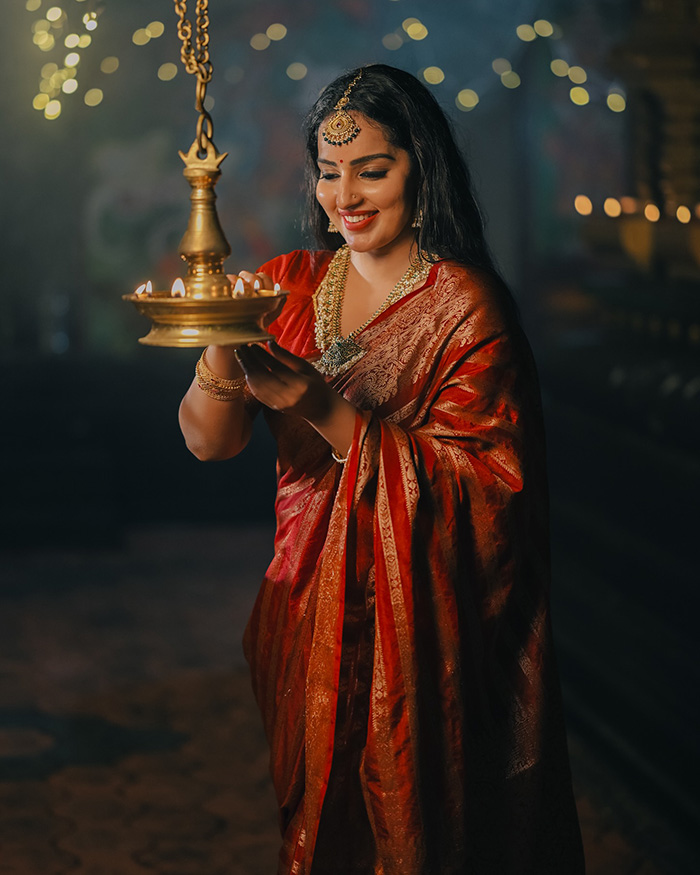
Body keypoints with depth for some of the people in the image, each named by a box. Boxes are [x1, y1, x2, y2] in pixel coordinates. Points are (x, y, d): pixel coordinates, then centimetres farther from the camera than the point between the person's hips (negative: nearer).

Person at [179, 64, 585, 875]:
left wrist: (320, 406, -28)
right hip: (308, 611, 5)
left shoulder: (467, 307, -13)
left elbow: (476, 486, -21)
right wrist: (224, 351, -26)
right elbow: (209, 442, -4)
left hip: (419, 622, -4)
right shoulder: (288, 285, 2)